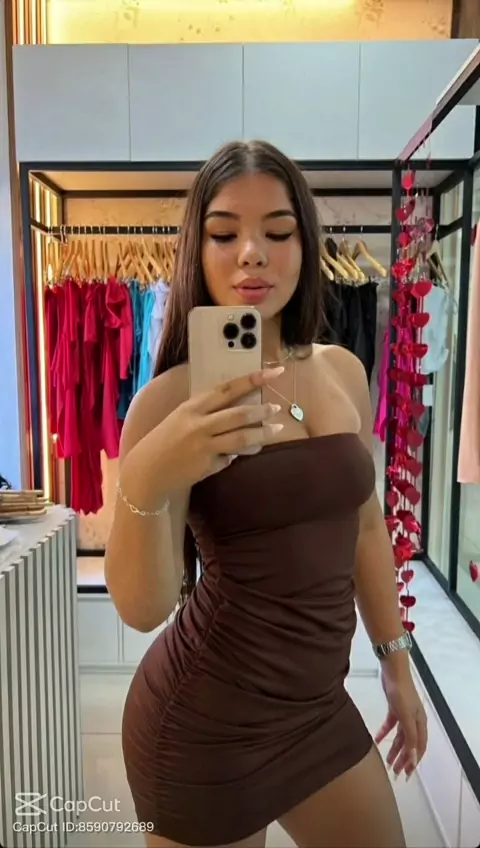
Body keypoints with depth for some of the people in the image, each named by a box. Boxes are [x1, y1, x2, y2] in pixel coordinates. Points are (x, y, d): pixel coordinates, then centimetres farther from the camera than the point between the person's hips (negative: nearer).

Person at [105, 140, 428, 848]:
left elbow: (365, 527, 8)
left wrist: (396, 663, 14)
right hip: (206, 720, -5)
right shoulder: (173, 397, -17)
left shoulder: (344, 371, -2)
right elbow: (142, 607, -19)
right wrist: (146, 481, -36)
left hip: (317, 704, 6)